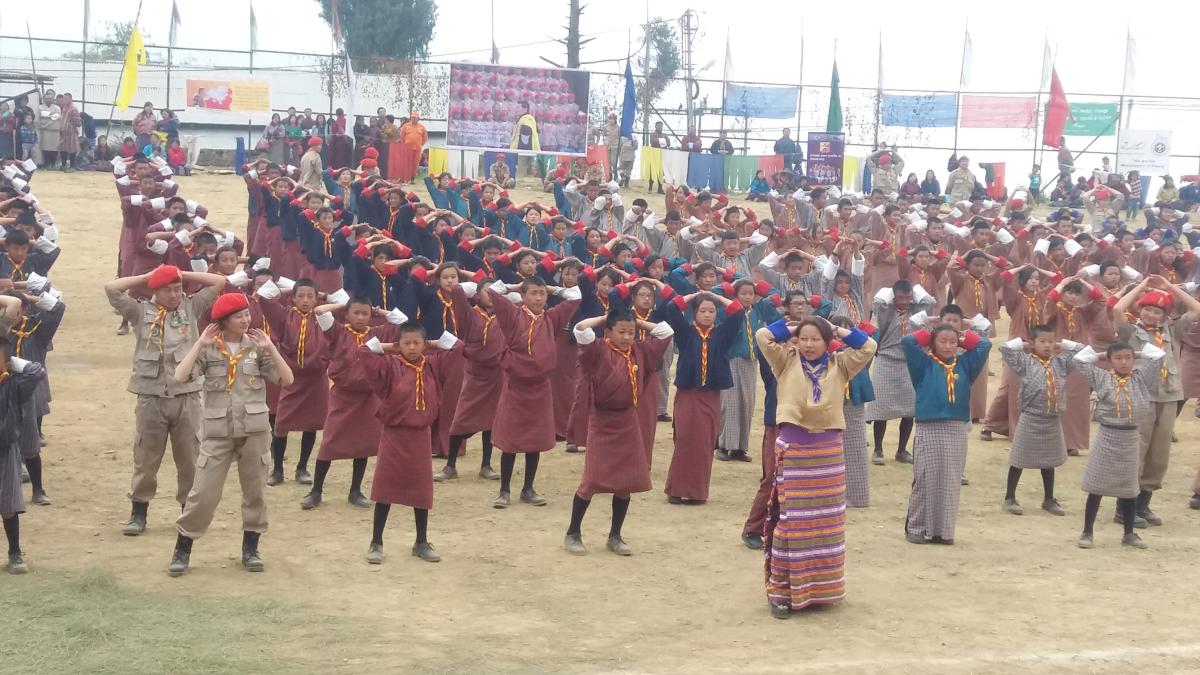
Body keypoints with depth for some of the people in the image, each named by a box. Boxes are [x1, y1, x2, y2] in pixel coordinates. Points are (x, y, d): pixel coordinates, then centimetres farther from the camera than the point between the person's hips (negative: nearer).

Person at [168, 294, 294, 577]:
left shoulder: (257, 347, 2)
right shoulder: (208, 349, -3)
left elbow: (286, 380, -5)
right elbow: (180, 377, -17)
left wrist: (270, 348, -12)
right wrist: (199, 344, -16)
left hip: (254, 429, 2)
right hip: (218, 431, -2)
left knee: (255, 490, 9)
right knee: (203, 493, -3)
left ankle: (250, 549, 23)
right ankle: (182, 550, 9)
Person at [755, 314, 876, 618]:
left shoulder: (840, 365, 7)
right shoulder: (787, 361, 4)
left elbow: (868, 347, 0)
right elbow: (762, 336, -6)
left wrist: (837, 331, 3)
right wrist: (792, 329, 4)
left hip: (828, 451, 3)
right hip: (792, 448, -3)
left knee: (825, 520, 11)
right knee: (789, 519, -4)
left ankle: (820, 587, 23)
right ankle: (781, 591, 1)